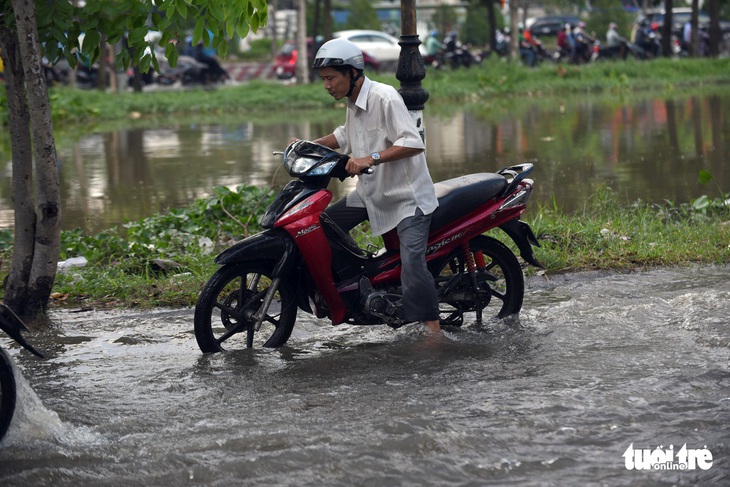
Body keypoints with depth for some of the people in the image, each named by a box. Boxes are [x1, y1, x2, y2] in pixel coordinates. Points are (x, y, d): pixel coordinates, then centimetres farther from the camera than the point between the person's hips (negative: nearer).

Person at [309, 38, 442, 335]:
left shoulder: (383, 97, -20)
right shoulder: (353, 101, 8)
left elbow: (414, 143, -30)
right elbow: (346, 134, 29)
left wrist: (371, 159, -37)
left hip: (407, 197, -9)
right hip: (371, 193, 9)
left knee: (412, 266, -22)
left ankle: (433, 333, -21)